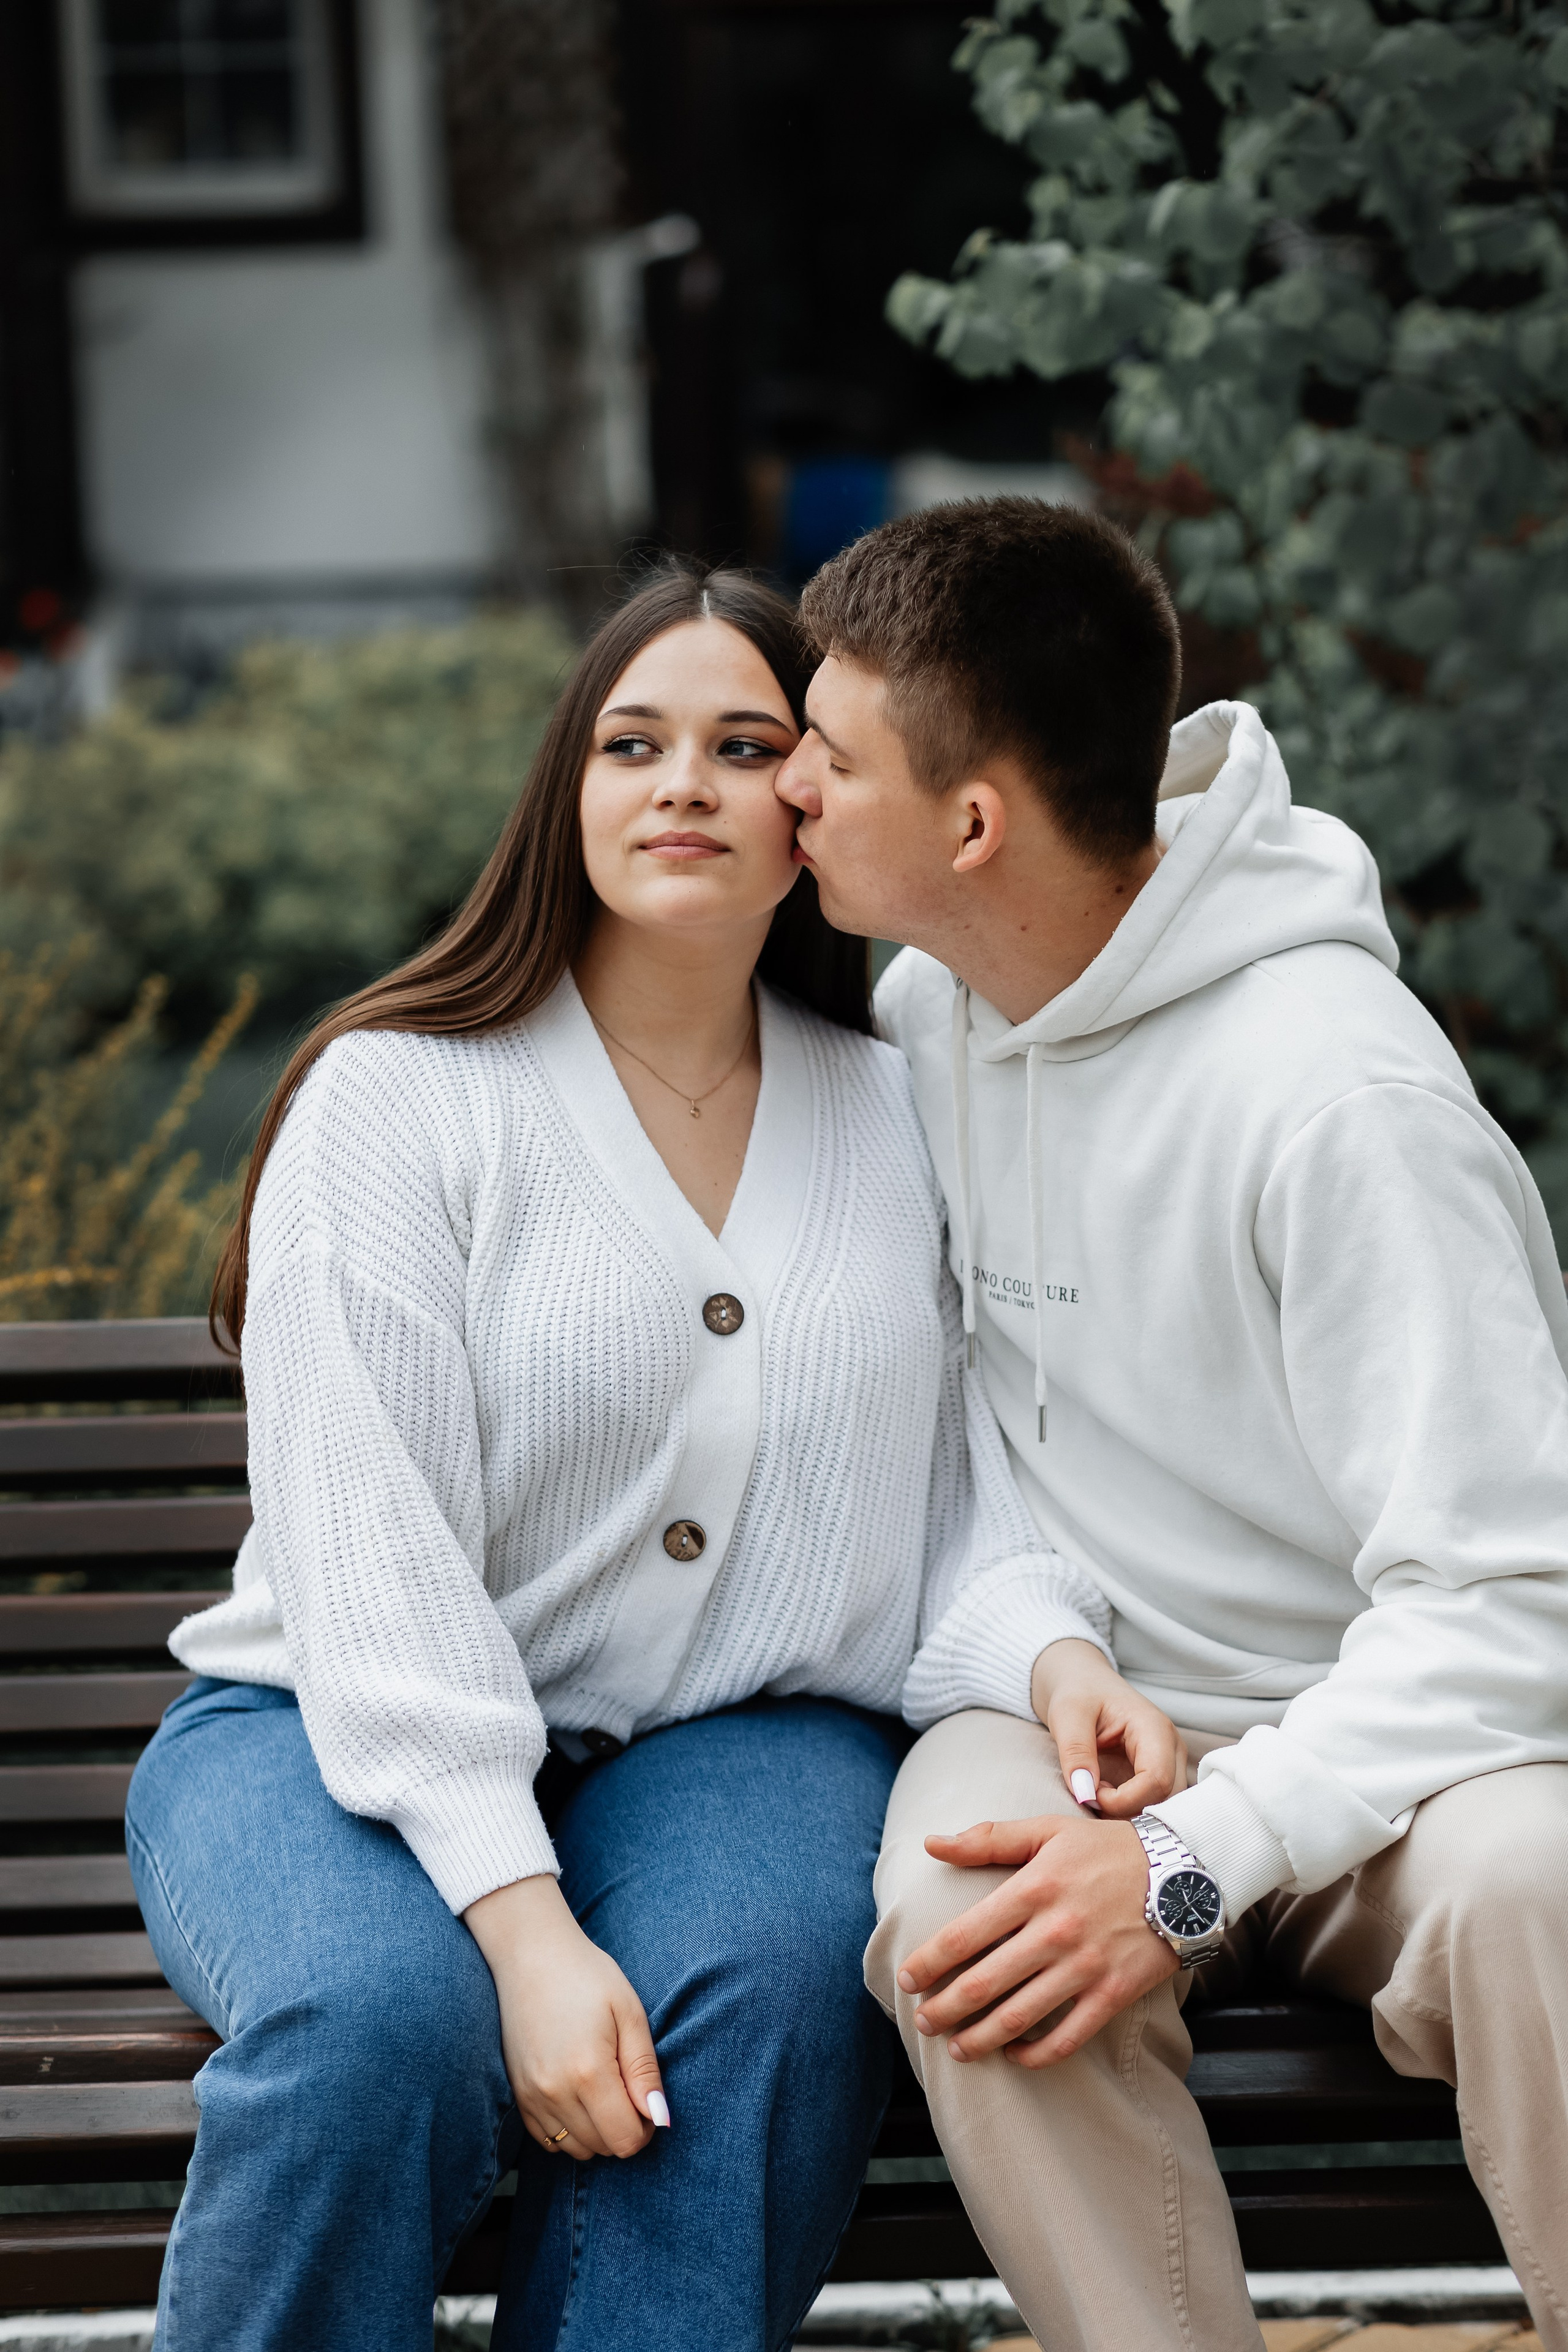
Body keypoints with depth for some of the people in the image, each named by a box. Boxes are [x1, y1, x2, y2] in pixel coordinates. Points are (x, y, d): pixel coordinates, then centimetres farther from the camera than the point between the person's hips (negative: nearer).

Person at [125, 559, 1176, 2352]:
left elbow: (962, 1487, 7)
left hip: (736, 1737, 3)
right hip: (342, 1737, -2)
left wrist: (1052, 1650, -18)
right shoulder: (395, 1095, -5)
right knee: (382, 2022, -35)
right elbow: (370, 1562, -14)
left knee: (766, 1977, -33)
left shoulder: (897, 1120, 8)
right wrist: (524, 1922, -25)